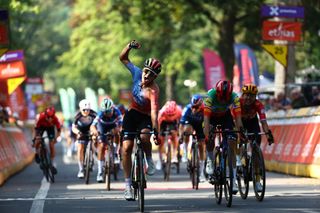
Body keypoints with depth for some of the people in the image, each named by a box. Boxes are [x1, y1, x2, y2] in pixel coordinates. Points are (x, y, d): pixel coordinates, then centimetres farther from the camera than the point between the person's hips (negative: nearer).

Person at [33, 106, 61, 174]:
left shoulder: (55, 119, -36)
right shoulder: (41, 117, -38)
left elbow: (59, 130, -24)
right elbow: (36, 128, -30)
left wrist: (55, 138, -37)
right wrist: (34, 138, -37)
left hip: (50, 127, 0)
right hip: (41, 126, 0)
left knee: (51, 145, -9)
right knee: (37, 141, -23)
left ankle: (53, 164, 1)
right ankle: (37, 153, 8)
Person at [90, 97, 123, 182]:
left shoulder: (116, 112, -33)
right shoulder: (101, 114, -34)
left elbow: (120, 124, -41)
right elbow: (93, 125, -42)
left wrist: (118, 129, -63)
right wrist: (94, 131, -64)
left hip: (113, 126, 1)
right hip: (103, 128, -1)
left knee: (117, 133, -32)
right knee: (101, 146, -15)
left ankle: (116, 153, -11)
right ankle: (100, 172, -11)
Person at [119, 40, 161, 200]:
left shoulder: (153, 91, -31)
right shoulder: (137, 73, -15)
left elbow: (154, 112, -40)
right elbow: (123, 58, -4)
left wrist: (156, 131, -51)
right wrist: (130, 46, -23)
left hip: (145, 117, -4)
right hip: (132, 113, 4)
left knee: (145, 137, -37)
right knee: (126, 147, -7)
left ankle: (149, 159, -6)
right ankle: (127, 184, -1)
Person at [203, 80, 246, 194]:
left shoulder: (234, 97, -31)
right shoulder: (210, 96, -36)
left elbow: (238, 117, -32)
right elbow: (206, 118, -40)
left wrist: (241, 132, -44)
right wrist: (207, 136, -48)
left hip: (225, 115, 1)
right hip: (212, 116, -1)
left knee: (231, 145, -12)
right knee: (210, 139, -27)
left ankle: (233, 180, -10)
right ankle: (210, 161, 6)